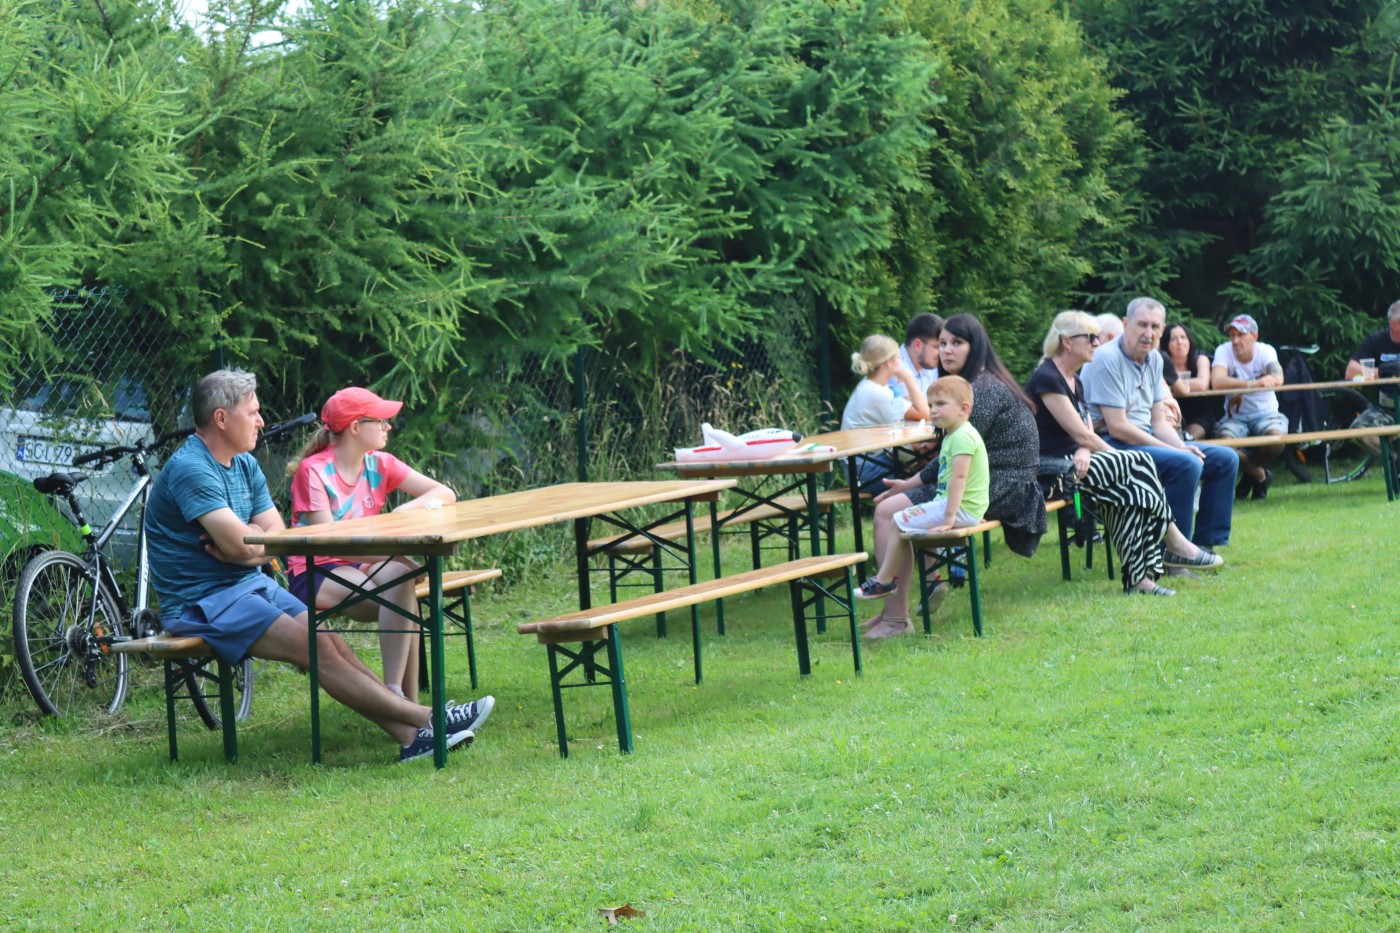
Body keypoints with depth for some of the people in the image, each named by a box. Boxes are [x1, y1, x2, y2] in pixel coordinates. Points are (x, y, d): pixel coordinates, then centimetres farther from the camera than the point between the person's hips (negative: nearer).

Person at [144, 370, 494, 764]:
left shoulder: (245, 465, 13)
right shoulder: (189, 469, -17)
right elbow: (239, 544, -23)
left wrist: (243, 543, -15)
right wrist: (259, 537, 0)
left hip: (251, 585, 9)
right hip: (202, 602, -9)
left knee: (333, 642, -10)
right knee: (316, 648, -20)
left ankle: (409, 734, -19)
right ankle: (425, 718, -22)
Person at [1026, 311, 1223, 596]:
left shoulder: (1074, 382, 18)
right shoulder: (1047, 378, -13)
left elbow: (1085, 434, 12)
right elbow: (1080, 433, -16)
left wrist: (1084, 452, -13)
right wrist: (1124, 460, -8)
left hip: (1072, 462, 9)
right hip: (1049, 468, -9)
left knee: (1128, 490, -16)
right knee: (1139, 465, -17)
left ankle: (1138, 578, -21)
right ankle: (1175, 545, -7)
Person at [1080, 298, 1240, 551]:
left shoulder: (1154, 359, 12)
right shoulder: (1107, 360, -16)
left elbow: (1158, 422, 14)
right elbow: (1118, 428, -20)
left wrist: (1182, 446, -7)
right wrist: (1175, 451, -18)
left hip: (1146, 440, 10)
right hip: (1113, 446, -10)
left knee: (1225, 459, 5)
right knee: (1187, 464, -31)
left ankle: (1205, 543, 9)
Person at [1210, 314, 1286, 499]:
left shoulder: (1266, 351, -6)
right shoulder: (1224, 351, -7)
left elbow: (1277, 378, -27)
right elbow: (1217, 382, -27)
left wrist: (1239, 388, -30)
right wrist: (1251, 383, -33)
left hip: (1265, 413, 0)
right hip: (1235, 416, 0)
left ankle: (1250, 473, 3)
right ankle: (1260, 474, -1)